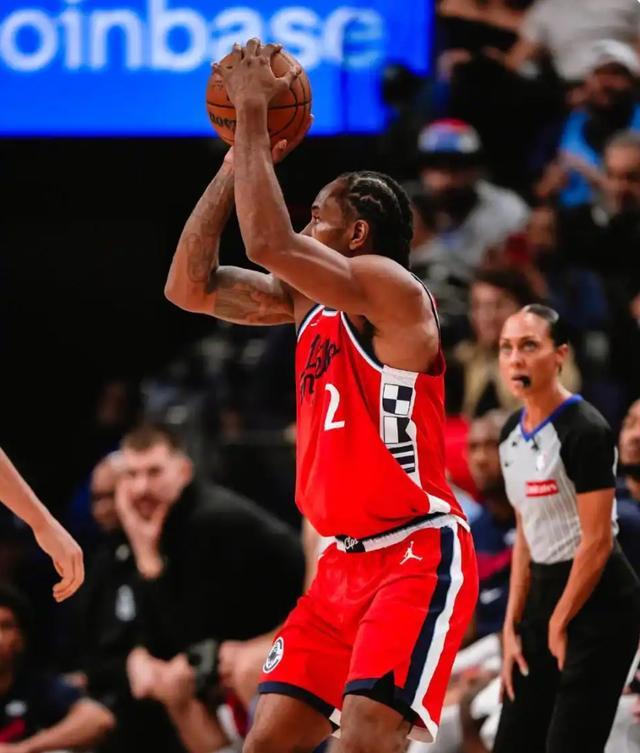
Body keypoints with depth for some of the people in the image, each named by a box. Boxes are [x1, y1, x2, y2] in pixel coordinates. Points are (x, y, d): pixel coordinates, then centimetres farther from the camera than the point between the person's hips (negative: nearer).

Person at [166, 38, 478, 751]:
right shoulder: (306, 304, 13)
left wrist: (253, 114, -16)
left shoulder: (390, 288, -12)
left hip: (419, 557, -9)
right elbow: (189, 286, 12)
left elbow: (268, 243, -25)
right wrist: (238, 157, 8)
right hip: (345, 561, 9)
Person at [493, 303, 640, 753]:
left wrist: (559, 625, -11)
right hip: (545, 595, 9)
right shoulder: (513, 433, 9)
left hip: (597, 602, -9)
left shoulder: (584, 430, -16)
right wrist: (513, 626, 10)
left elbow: (597, 541, -17)